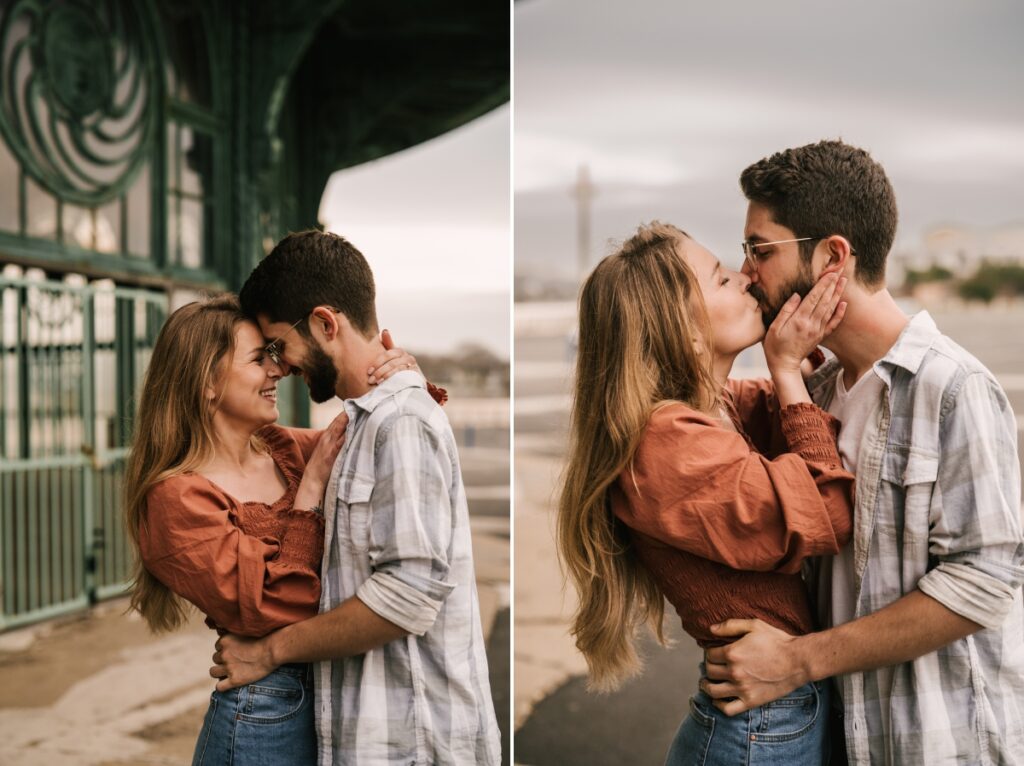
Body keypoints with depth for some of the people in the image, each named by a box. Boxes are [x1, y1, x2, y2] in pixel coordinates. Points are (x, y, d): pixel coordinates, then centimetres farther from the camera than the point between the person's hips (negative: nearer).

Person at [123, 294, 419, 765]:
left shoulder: (283, 448, 1)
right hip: (264, 713, -6)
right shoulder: (177, 498, -17)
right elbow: (275, 610, -24)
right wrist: (311, 485, -21)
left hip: (330, 689, 6)